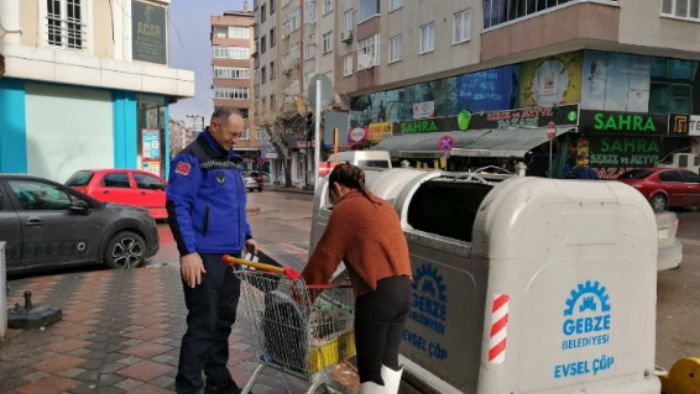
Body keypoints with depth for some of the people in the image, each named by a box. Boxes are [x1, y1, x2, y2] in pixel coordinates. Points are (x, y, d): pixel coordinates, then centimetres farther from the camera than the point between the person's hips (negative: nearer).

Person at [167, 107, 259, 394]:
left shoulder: (232, 160, 17)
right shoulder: (191, 158, -9)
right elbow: (177, 207, -15)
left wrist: (246, 235, 17)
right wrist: (188, 251, -21)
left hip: (231, 254, 8)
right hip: (204, 255, -8)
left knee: (224, 319, 14)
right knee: (203, 323, -4)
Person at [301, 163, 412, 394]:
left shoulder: (345, 209, -2)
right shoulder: (382, 205, 21)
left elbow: (325, 257, -1)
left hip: (377, 293, -8)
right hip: (403, 289, 8)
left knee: (369, 367, 3)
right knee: (389, 358, 19)